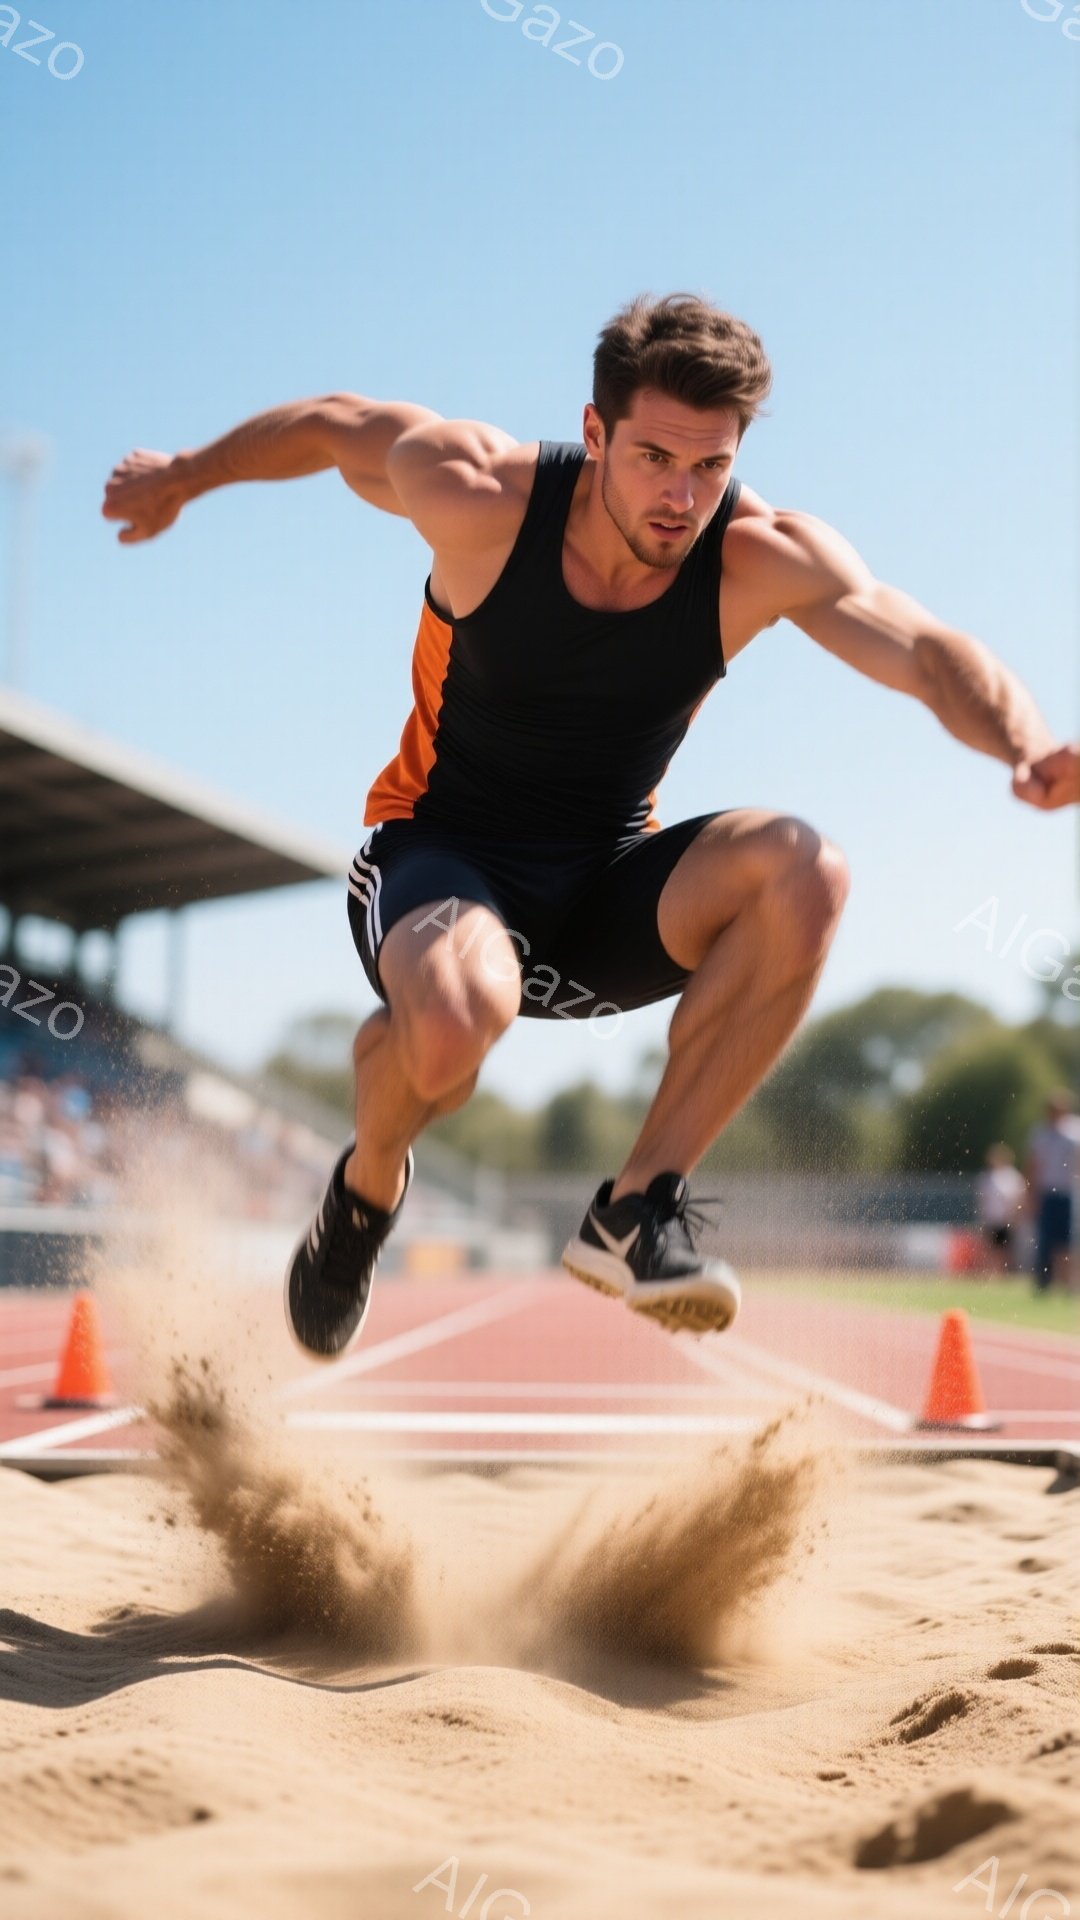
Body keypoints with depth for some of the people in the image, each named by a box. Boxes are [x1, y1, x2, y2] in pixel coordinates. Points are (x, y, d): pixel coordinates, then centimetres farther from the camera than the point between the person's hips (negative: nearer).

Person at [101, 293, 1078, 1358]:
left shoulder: (763, 558, -14)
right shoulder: (479, 493, -18)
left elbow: (929, 651, -23)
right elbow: (332, 425, 0)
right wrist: (181, 476, 17)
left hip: (605, 892, 3)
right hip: (437, 857, -2)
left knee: (803, 870, -29)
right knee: (459, 1018, -39)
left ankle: (637, 1206, -19)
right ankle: (367, 1187, 0)